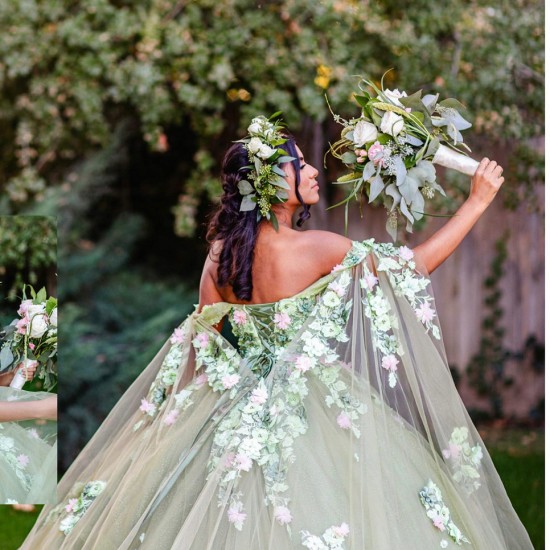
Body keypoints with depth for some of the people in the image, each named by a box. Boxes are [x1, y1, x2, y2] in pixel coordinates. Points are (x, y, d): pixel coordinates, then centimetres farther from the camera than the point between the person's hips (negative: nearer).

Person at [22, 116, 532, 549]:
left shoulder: (221, 252, 1)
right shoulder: (315, 248, -15)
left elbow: (200, 342, 8)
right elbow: (415, 261, -9)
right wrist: (477, 202, -4)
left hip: (240, 410, 6)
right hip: (312, 417, -6)